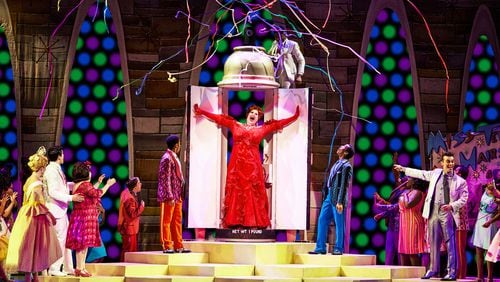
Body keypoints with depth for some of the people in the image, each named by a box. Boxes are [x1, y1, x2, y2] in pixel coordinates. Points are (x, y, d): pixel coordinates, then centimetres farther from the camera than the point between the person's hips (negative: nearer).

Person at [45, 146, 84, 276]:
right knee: (60, 239, -6)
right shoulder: (51, 170, -17)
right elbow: (53, 192, -23)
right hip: (56, 209, -10)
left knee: (66, 238, 14)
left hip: (62, 209, 10)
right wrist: (71, 198, -22)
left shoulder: (57, 169, 12)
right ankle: (54, 268, -1)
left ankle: (68, 267, 20)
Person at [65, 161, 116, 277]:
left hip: (80, 216, 10)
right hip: (84, 217, -10)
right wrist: (108, 184, -4)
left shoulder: (77, 185, 12)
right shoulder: (85, 185, -17)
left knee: (83, 245, 13)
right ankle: (79, 268, -5)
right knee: (83, 243, -6)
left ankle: (81, 268, 17)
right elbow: (98, 194, -16)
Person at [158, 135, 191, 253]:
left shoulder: (174, 157, 15)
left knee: (177, 221, 12)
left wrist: (180, 195, 16)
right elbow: (165, 180, -18)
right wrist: (170, 197, -21)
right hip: (169, 196, -10)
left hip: (177, 196, 10)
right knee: (166, 221, -2)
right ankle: (167, 246, 1)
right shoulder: (167, 159, -14)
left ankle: (178, 246, 17)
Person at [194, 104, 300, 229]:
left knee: (253, 192, -3)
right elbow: (219, 118, 13)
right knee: (236, 192, -1)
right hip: (237, 164, 0)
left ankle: (255, 221, -3)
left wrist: (294, 116, 7)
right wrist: (201, 111, 12)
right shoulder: (235, 125, 13)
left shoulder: (262, 129, 12)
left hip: (253, 164, 0)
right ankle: (235, 221, -1)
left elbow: (279, 124, 12)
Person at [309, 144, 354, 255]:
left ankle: (338, 249, 5)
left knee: (339, 224, -2)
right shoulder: (337, 164, 18)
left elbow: (343, 185, -14)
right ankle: (320, 248, 8)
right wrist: (326, 195, 17)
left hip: (337, 197, -9)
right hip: (329, 196, 9)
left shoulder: (346, 166, -8)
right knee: (322, 220, 5)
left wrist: (340, 202, -19)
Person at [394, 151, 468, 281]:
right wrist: (403, 169, 31)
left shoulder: (460, 181, 0)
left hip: (447, 214, -4)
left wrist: (451, 206, -17)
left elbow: (463, 199, 0)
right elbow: (421, 174, 25)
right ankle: (433, 269, 19)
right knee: (433, 242, 8)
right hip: (433, 212, 4)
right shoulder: (435, 174, 11)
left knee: (450, 243, -6)